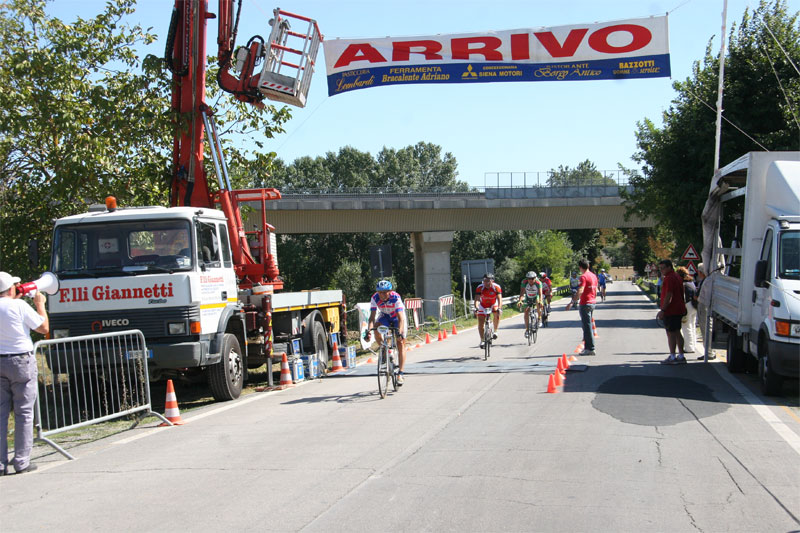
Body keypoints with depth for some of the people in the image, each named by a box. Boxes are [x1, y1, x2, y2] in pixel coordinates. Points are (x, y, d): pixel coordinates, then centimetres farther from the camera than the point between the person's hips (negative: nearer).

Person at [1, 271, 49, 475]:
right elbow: (44, 328, -1)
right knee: (24, 414, 3)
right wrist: (40, 304, 12)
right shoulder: (19, 306, -11)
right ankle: (22, 462, 5)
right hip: (21, 362, -4)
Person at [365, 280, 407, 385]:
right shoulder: (375, 298, -27)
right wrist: (368, 331, -45)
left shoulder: (396, 298, -35)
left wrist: (399, 332, -55)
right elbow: (372, 317, -29)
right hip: (384, 316, 2)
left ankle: (400, 374, -9)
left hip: (397, 317, -2)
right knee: (377, 330, -29)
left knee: (400, 343, -11)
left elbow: (400, 318, -40)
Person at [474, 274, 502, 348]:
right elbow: (477, 299, -32)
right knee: (480, 323, -9)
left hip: (493, 304, -1)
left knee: (497, 315, -31)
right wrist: (476, 308, -50)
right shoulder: (480, 288, -25)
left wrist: (498, 308, -50)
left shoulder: (496, 287, -25)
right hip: (483, 306, 1)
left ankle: (495, 331, -9)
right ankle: (482, 340, 7)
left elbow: (499, 298, -33)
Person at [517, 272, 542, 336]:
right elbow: (522, 293, -29)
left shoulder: (538, 283, -29)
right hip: (528, 299, 1)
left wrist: (540, 301, -55)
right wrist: (520, 301, -47)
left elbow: (540, 294, -37)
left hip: (536, 297, -1)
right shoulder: (524, 282, -25)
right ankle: (527, 329, -8)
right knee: (526, 311, -16)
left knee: (538, 304, -32)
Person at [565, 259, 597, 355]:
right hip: (592, 303, 9)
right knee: (587, 325, 18)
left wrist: (572, 302, -29)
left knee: (587, 326, -6)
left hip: (585, 304, -9)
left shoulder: (583, 277, -16)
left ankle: (590, 349, -6)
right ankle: (587, 347, 23)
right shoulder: (593, 276, 12)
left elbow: (580, 291, -27)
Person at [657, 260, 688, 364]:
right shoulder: (677, 276, 16)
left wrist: (662, 310, -22)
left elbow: (669, 296, -23)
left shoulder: (669, 278, -17)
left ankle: (672, 357, -3)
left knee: (671, 333, -5)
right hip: (679, 309, 10)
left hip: (671, 311, -10)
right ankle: (681, 356, 16)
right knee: (677, 333, 13)